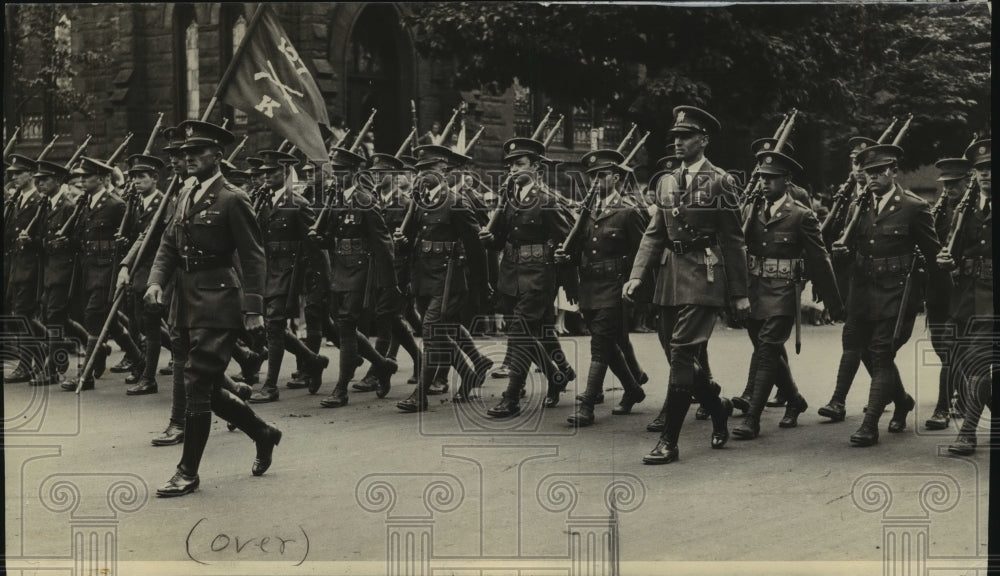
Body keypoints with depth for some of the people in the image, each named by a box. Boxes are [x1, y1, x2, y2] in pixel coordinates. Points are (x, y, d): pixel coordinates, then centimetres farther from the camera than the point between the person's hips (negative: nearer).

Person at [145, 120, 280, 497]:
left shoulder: (232, 200, -8)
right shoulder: (186, 198, 16)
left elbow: (253, 257, -10)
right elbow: (169, 244, 16)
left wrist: (253, 309, -15)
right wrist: (157, 280, -3)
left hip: (217, 304, -8)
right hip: (187, 303, 8)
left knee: (198, 385, -8)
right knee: (205, 387, 13)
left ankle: (188, 473, 0)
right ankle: (263, 433, 31)